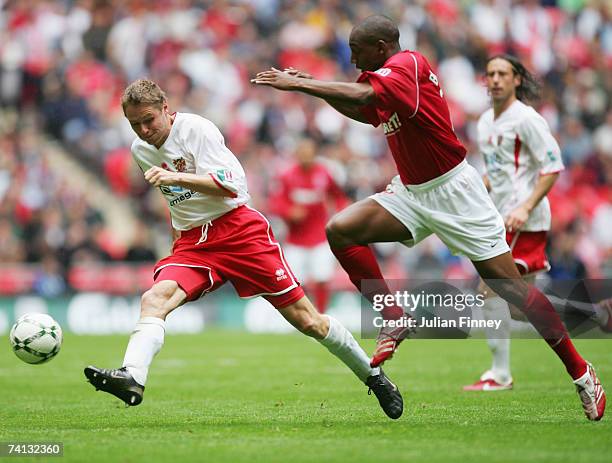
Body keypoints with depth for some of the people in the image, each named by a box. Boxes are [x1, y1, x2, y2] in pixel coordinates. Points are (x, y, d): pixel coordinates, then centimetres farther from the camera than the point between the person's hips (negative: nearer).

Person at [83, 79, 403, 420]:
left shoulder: (195, 128, -10)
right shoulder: (140, 150, 10)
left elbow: (229, 185, -20)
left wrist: (177, 178, -30)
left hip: (238, 229, -5)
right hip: (192, 242, 5)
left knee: (305, 319, -4)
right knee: (155, 299, -26)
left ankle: (373, 375, 13)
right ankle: (132, 379, -44)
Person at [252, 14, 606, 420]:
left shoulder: (408, 64, -16)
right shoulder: (389, 76, 10)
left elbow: (363, 95, -32)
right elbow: (364, 112, 28)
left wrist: (297, 84, -28)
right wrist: (312, 85, 14)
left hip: (453, 191, -8)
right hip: (411, 194, 8)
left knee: (507, 283, -7)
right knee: (340, 229, -11)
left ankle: (580, 372, 4)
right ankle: (395, 320, -1)